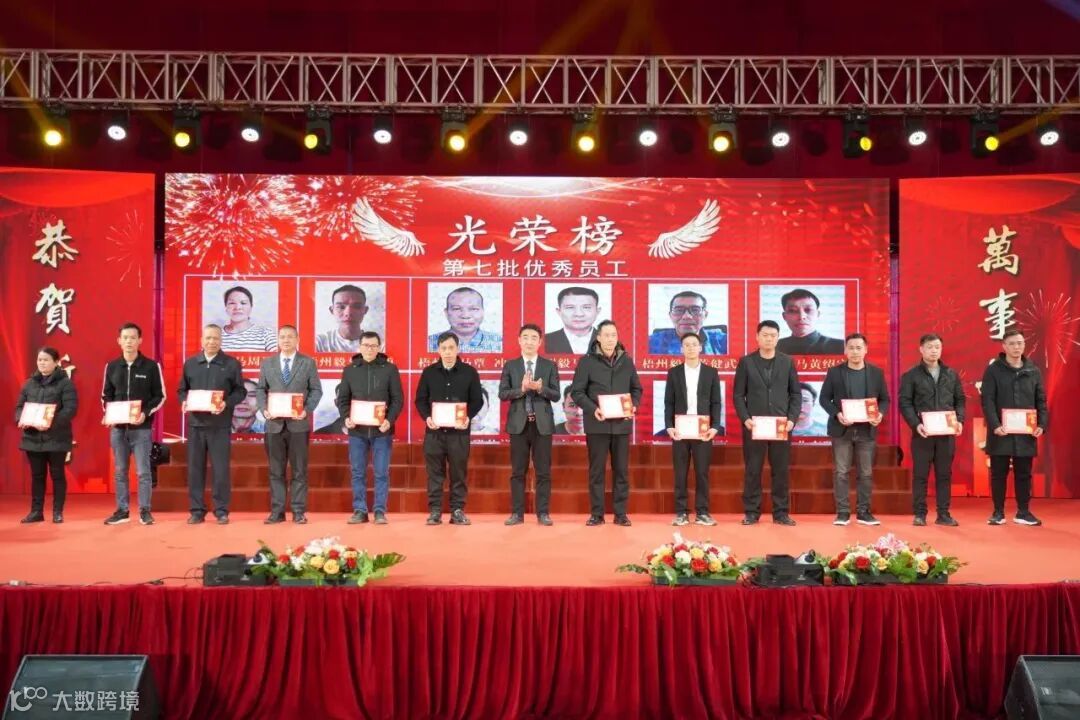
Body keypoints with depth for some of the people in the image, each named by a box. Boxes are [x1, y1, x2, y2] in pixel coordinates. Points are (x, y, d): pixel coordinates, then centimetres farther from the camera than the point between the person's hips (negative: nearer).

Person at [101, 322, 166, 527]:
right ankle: (122, 510, 17)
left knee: (143, 471, -1)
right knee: (120, 471, 9)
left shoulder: (151, 366, -3)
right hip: (118, 428, 4)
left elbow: (160, 396, -1)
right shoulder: (111, 367, 8)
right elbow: (106, 395, 15)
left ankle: (145, 511, 6)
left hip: (142, 428, -3)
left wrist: (146, 413, -16)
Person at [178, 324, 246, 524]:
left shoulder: (231, 363, 2)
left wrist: (227, 404, -16)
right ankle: (197, 511, 13)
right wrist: (184, 402, -6)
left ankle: (221, 511, 8)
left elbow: (240, 391, 1)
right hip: (196, 422, 3)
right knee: (195, 468, 5)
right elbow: (182, 389, 15)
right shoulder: (190, 363, 11)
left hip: (220, 424, -3)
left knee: (221, 469, -1)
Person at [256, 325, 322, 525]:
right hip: (274, 424, 2)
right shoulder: (267, 364, 12)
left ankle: (299, 512, 7)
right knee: (276, 471, 5)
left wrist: (307, 409, -13)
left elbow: (316, 390, 2)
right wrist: (264, 409, -7)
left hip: (298, 424, -2)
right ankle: (277, 511, 11)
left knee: (299, 470, 1)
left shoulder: (308, 363, 5)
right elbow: (261, 390, 11)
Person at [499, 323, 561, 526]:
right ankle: (517, 513, 10)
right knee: (518, 471, 4)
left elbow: (556, 395, -1)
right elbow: (503, 394, -1)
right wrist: (522, 389, -17)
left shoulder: (549, 366, 5)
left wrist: (540, 388, -18)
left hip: (542, 423, 0)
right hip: (518, 423, 0)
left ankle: (543, 513, 8)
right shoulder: (510, 366, 6)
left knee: (543, 471, 2)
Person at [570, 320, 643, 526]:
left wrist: (634, 406, -6)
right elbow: (577, 391, -4)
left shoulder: (627, 361, 8)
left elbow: (636, 388, 14)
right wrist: (592, 409, -18)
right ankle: (596, 514, 11)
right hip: (597, 424, -2)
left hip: (622, 424, 3)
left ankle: (621, 513, 13)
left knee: (621, 470, 6)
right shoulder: (587, 361, -2)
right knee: (596, 470, 3)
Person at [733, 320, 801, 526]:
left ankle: (781, 512, 11)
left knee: (781, 470, 4)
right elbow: (738, 395, 2)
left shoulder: (787, 362, 8)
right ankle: (751, 512, 9)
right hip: (754, 425, -1)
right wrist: (745, 418, -11)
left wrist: (792, 418, -5)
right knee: (752, 470, 2)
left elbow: (796, 393, 7)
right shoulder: (746, 362, 3)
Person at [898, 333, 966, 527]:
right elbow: (904, 403, -4)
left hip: (947, 432, 3)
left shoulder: (951, 374, 11)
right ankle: (919, 514, 7)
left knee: (944, 474, 7)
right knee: (920, 474, 1)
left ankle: (943, 514, 13)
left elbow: (960, 400, 14)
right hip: (922, 433, -3)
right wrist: (916, 424, -16)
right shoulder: (911, 375, 1)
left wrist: (960, 420, -3)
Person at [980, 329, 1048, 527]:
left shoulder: (1033, 371, 8)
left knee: (1024, 474, 8)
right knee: (999, 474, 4)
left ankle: (1023, 512, 18)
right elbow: (987, 400, -7)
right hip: (1001, 432, -2)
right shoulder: (993, 370, -1)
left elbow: (1041, 401, 10)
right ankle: (998, 512, 13)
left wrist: (1042, 424, -4)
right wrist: (995, 425, -18)